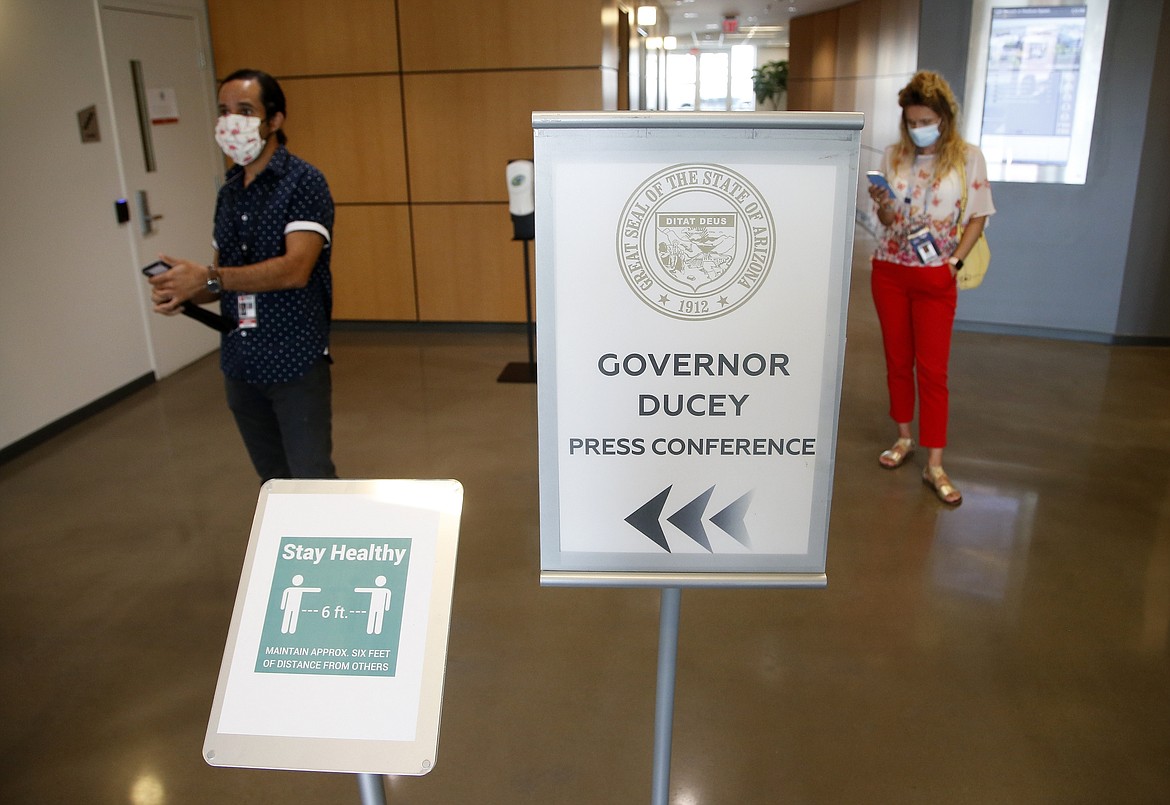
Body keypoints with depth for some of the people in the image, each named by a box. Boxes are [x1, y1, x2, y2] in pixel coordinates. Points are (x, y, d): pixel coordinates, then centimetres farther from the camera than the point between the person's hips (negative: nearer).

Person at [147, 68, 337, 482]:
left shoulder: (303, 182, -9)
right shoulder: (228, 192, 13)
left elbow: (295, 270, -21)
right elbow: (226, 277, 17)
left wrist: (209, 278, -28)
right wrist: (183, 290, -4)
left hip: (296, 365, -6)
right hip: (240, 365, 7)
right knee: (273, 484, 15)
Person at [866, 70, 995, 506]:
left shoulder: (967, 157, -4)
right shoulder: (893, 156, 3)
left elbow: (977, 216, 1)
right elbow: (888, 221, 9)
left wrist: (955, 261, -11)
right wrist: (882, 204, -13)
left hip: (935, 275, -3)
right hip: (889, 270, 3)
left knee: (932, 368, -3)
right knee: (897, 359, 11)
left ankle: (934, 465, 2)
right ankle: (904, 437, 28)